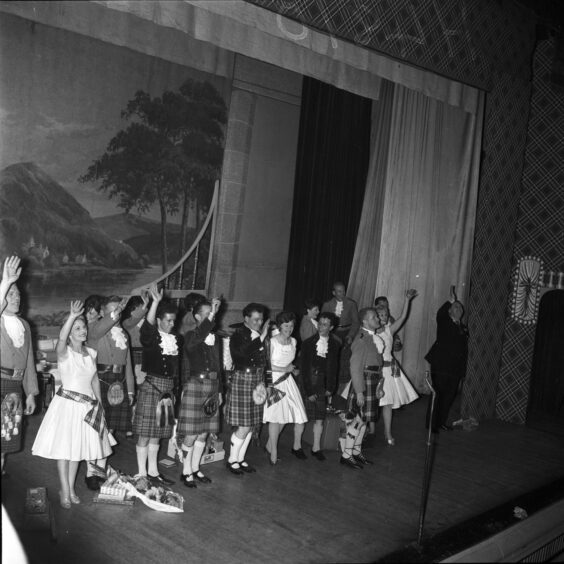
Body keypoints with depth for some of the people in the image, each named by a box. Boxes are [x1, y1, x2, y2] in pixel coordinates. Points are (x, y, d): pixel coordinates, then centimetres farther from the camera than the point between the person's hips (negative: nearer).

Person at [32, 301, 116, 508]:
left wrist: (99, 403, 13)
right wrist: (72, 316, -46)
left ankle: (71, 488, 22)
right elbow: (61, 338, -34)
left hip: (88, 405, 5)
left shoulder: (91, 353, 7)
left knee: (78, 448, 10)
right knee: (64, 448, -1)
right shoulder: (65, 352, -10)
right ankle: (64, 491, 10)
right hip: (67, 403, -5)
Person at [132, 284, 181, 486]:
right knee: (145, 435, 1)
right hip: (150, 386, -5)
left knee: (157, 434, 15)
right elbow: (147, 325, -30)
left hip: (167, 389, 5)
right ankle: (141, 473, 12)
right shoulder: (150, 337, -9)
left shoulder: (177, 339, 8)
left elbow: (178, 365, 15)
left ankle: (152, 471, 26)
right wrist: (156, 302, -40)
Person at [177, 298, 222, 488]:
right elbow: (194, 341, -35)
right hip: (195, 385, -6)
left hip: (212, 387, 6)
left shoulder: (214, 338, 9)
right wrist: (212, 315, -38)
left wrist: (219, 390, 16)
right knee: (191, 435, 0)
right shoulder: (191, 336, -8)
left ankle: (195, 469, 26)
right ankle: (186, 472, 15)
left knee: (203, 434, 13)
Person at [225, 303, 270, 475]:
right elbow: (242, 353, -30)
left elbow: (263, 360, 12)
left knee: (251, 424, 12)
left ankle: (240, 458, 25)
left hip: (257, 381, 7)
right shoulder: (238, 335, -10)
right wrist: (261, 337, -28)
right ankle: (232, 459, 14)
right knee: (243, 426, -3)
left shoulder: (260, 335, 8)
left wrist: (262, 382, 5)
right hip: (242, 380, -6)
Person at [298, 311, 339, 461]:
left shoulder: (334, 344, 4)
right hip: (307, 386, -2)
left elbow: (333, 367, 9)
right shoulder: (308, 343, -4)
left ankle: (316, 448, 16)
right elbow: (303, 368, -5)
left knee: (320, 419, 4)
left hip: (322, 387, 2)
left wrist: (330, 388, 2)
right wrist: (308, 391, -9)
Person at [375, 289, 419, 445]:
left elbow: (403, 317, -1)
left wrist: (407, 300, -7)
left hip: (389, 368, 3)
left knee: (388, 402, 4)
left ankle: (388, 433, 12)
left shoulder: (389, 330, 6)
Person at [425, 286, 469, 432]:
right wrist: (451, 300, -32)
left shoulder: (463, 328, 17)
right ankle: (431, 424, 4)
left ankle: (441, 422, 23)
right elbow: (439, 313, -25)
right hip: (441, 366, -6)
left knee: (450, 395, 10)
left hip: (455, 368, 6)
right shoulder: (444, 323, 0)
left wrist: (462, 369, 12)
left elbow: (464, 349, 17)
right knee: (438, 394, -4)